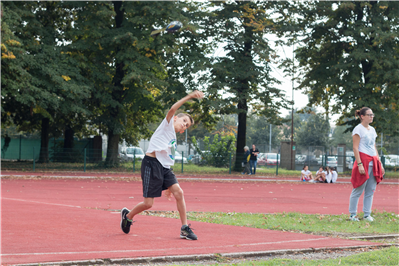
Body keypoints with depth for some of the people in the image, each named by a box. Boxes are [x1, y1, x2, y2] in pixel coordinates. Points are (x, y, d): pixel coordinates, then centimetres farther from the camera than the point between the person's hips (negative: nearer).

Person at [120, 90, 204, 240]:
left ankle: (184, 229, -6)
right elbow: (172, 109, -15)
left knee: (178, 193, -11)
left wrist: (168, 185, 23)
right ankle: (127, 215, 23)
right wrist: (189, 97, -25)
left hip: (164, 168, 8)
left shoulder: (174, 141, 25)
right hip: (151, 163, -8)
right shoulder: (167, 124, 6)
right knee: (148, 204, -6)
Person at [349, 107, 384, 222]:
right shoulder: (358, 129, -4)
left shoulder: (372, 129, 19)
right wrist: (359, 164, -18)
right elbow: (355, 148, -10)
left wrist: (379, 163, 17)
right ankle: (352, 215, 3)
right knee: (358, 190, -4)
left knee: (370, 190, 5)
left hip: (373, 162, 7)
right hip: (363, 160, -7)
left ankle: (367, 214, 10)